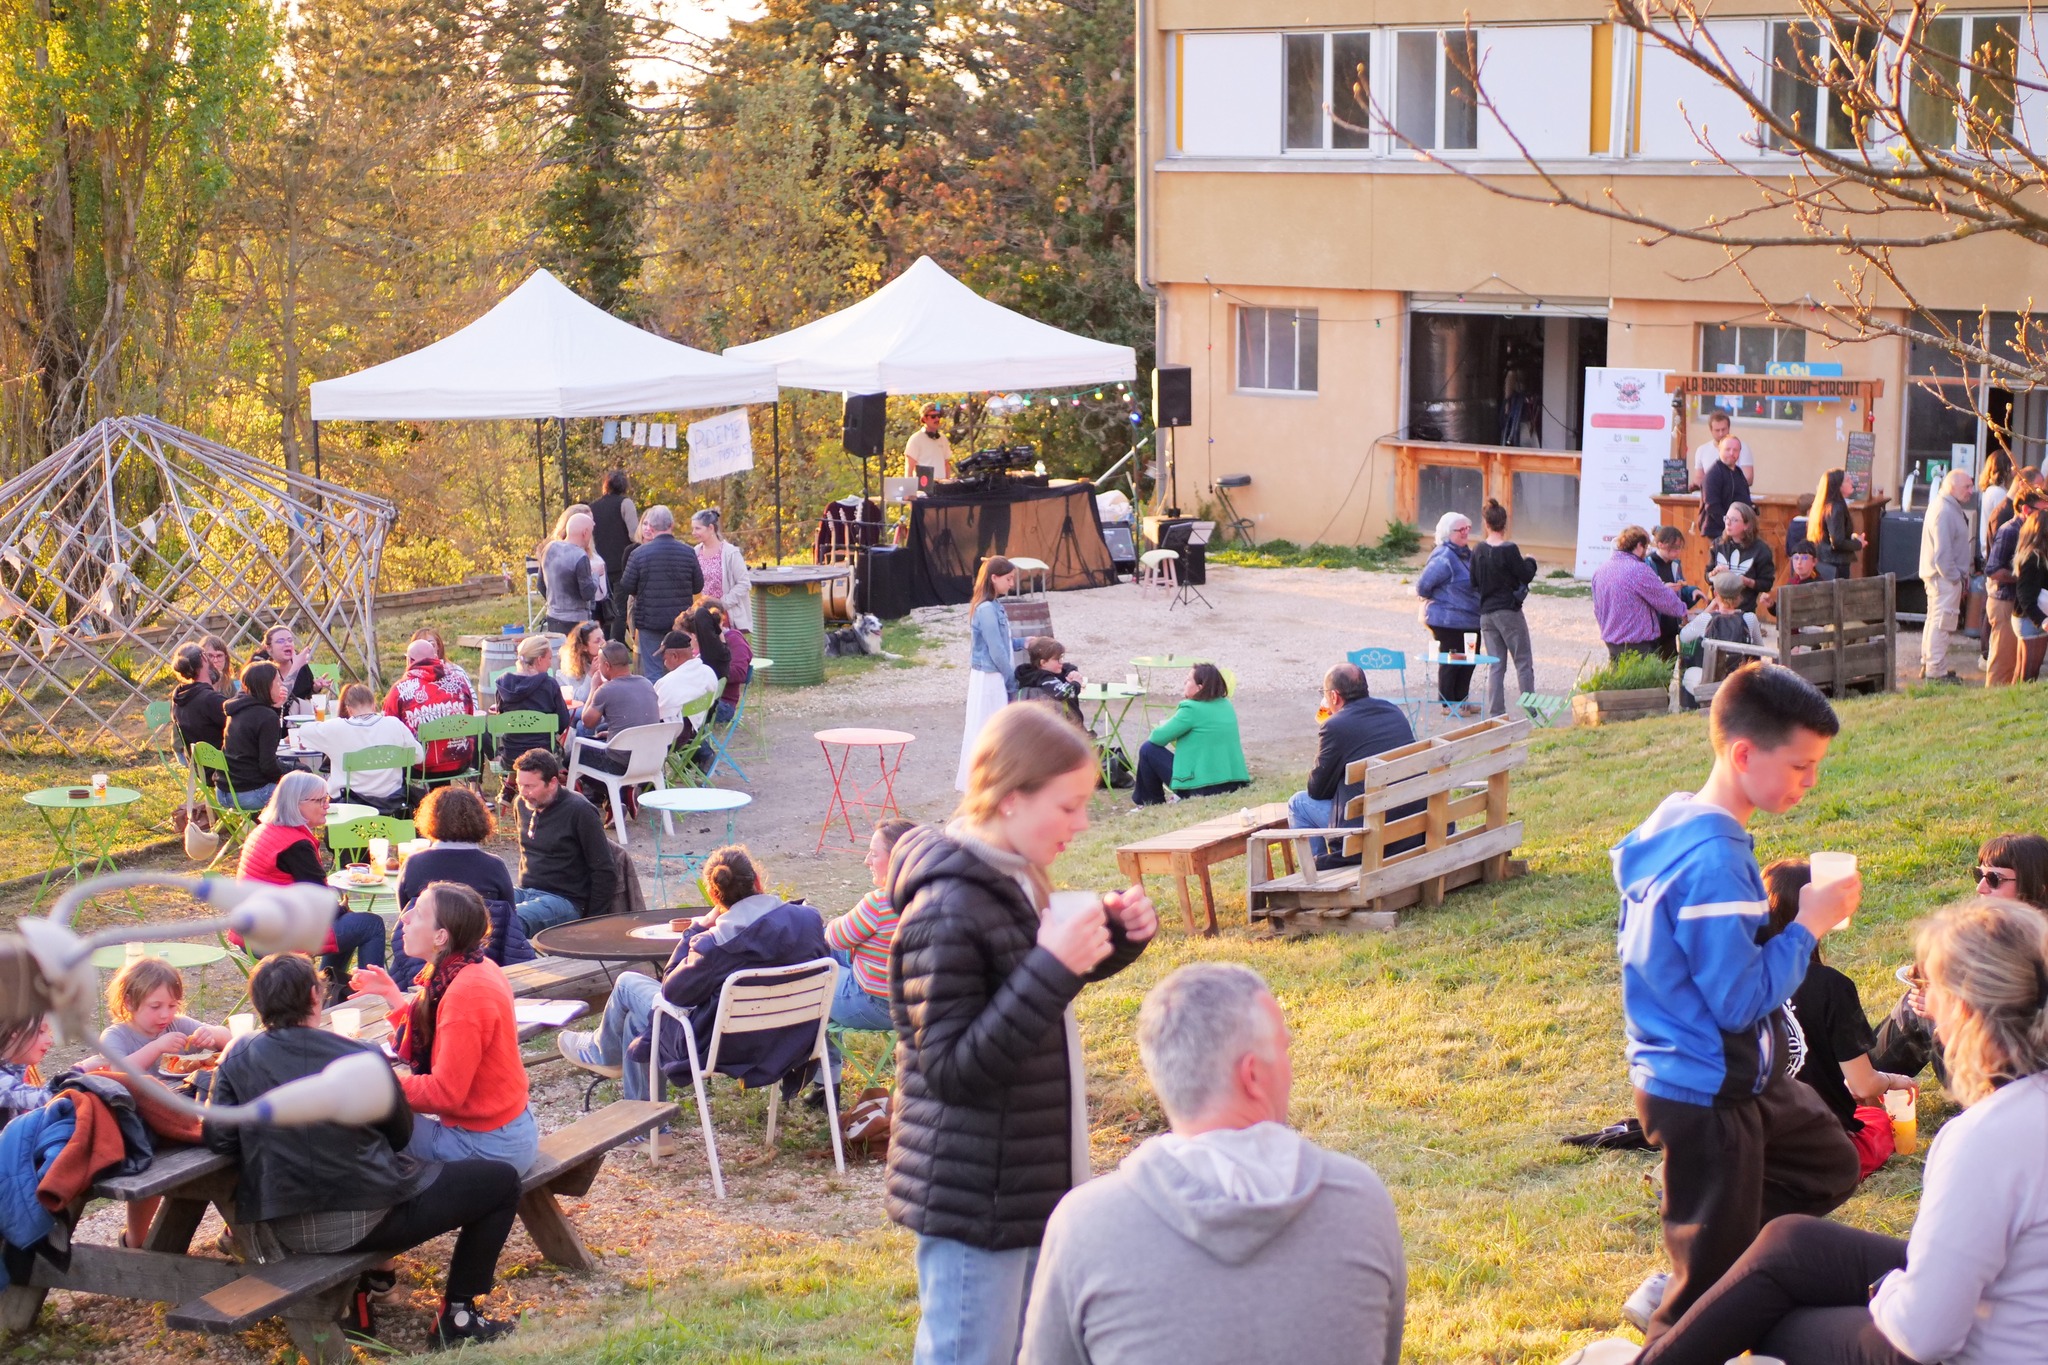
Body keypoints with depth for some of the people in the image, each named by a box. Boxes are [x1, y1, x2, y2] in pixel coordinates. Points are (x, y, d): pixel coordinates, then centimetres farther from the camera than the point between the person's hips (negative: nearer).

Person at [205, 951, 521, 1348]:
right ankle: (457, 1314, 10)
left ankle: (371, 1273, 38)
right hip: (362, 1222, -6)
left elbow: (219, 1139, -7)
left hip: (280, 1230, 6)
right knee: (501, 1180, 9)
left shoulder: (237, 1057, -3)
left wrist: (270, 1128, 11)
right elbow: (400, 1136, 3)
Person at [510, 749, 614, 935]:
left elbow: (605, 872, -9)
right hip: (525, 892, 7)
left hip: (566, 900, -7)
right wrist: (520, 891, 19)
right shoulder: (523, 805, 11)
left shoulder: (580, 811, -10)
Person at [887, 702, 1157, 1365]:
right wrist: (1053, 967, -31)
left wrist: (1115, 936, 2)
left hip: (1028, 1180, 10)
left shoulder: (1016, 879, 5)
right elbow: (951, 1067, -25)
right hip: (973, 1203, -10)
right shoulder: (947, 911, -24)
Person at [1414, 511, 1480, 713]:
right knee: (1451, 662, 0)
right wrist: (1436, 599, -1)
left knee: (1469, 660, 14)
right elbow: (1423, 585, -18)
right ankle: (1448, 703, 12)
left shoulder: (1467, 554, 9)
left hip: (1470, 619, 9)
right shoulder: (1444, 558, -20)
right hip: (1449, 620, -9)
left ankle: (1461, 700, 26)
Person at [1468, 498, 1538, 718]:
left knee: (1496, 666, 9)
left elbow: (1473, 583, 5)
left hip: (1486, 614, 5)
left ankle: (1495, 713, 6)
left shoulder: (1477, 551, 0)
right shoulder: (1509, 549, -15)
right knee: (1523, 663, 5)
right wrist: (1529, 562, 11)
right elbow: (1526, 576, -8)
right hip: (1509, 612, -5)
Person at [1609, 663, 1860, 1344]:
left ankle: (1684, 1279, 24)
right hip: (1706, 1096, -10)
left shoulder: (1680, 822, 3)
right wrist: (1808, 924, -16)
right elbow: (1743, 999, -25)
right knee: (1711, 1288, 2)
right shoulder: (1713, 863, -28)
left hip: (1738, 1077, 10)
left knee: (1829, 1165, 27)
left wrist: (1786, 920, 4)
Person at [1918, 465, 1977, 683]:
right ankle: (1936, 671, -5)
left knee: (1935, 620, 18)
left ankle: (1928, 664, 27)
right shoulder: (1943, 511, -21)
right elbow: (1942, 551, -25)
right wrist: (1954, 577, -19)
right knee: (1941, 623, -8)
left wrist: (1962, 575, 16)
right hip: (1945, 576, -11)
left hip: (1944, 575, 11)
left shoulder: (1952, 507, 14)